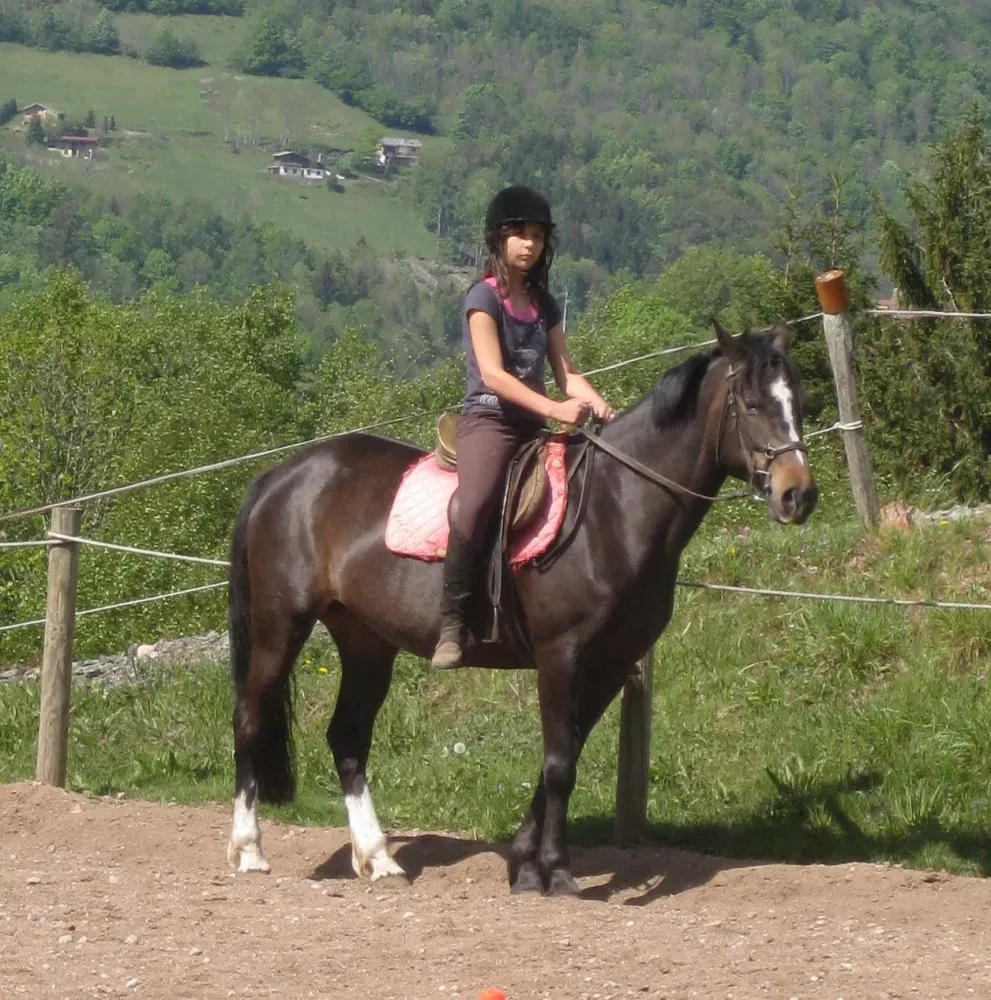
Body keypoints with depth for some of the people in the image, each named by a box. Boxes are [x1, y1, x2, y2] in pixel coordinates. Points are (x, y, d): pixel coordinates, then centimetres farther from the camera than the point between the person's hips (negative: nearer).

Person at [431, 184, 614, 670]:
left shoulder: (543, 304, 17)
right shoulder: (484, 297, -4)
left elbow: (566, 372, 12)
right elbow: (492, 374, -15)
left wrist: (594, 402, -10)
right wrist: (555, 408, -25)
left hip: (534, 425, 8)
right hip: (488, 418, -8)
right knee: (475, 503, -34)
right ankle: (451, 623, -31)